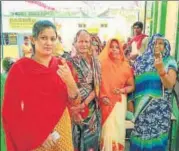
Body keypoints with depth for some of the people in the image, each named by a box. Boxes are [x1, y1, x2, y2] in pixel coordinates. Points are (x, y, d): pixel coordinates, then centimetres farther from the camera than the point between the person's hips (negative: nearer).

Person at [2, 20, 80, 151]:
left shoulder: (62, 66, -1)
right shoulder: (20, 68, -12)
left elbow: (75, 101, -5)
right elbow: (11, 110, -10)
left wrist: (69, 81, -24)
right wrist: (37, 135, -15)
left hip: (61, 128, 3)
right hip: (33, 134, -3)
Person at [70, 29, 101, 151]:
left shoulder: (95, 62, 2)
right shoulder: (71, 62, -4)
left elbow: (97, 87, -3)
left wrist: (84, 104, -16)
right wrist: (73, 110, -15)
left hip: (91, 108, 2)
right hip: (74, 107, -1)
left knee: (90, 139, 10)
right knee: (76, 140, 8)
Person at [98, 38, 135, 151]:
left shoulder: (125, 66, 0)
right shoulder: (102, 64, -4)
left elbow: (132, 86, 6)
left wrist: (122, 90, -12)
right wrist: (102, 96, -11)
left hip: (119, 102, 1)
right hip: (105, 102, -1)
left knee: (117, 127, 0)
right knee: (106, 128, 5)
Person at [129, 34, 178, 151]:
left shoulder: (169, 62, -1)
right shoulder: (142, 61, 7)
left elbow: (170, 85, -12)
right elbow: (134, 82, 10)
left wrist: (160, 69, -26)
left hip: (160, 109, -2)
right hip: (141, 107, 2)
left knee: (156, 138, 0)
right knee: (139, 136, 5)